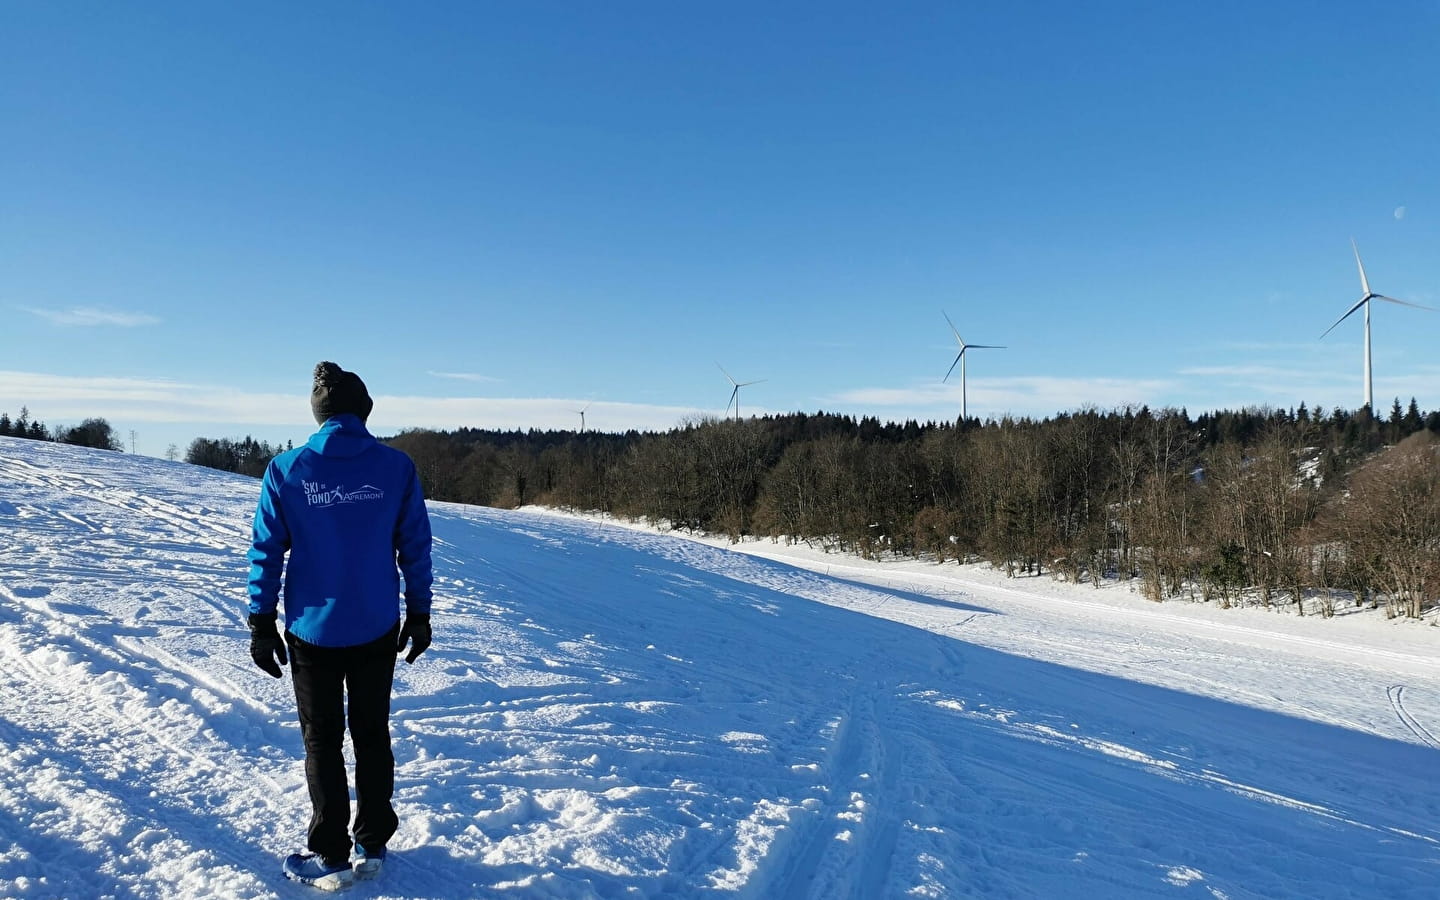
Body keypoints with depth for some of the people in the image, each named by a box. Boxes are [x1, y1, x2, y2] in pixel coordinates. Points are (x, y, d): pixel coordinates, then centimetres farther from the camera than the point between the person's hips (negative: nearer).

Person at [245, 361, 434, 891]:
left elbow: (267, 552, -5)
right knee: (372, 735, 16)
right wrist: (419, 614, 6)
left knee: (322, 742, 14)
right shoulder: (396, 467, -7)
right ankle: (373, 847, 26)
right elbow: (415, 548, -3)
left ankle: (332, 858, 21)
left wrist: (261, 622, 5)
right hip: (377, 629, 1)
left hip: (313, 630, -1)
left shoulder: (286, 470, -7)